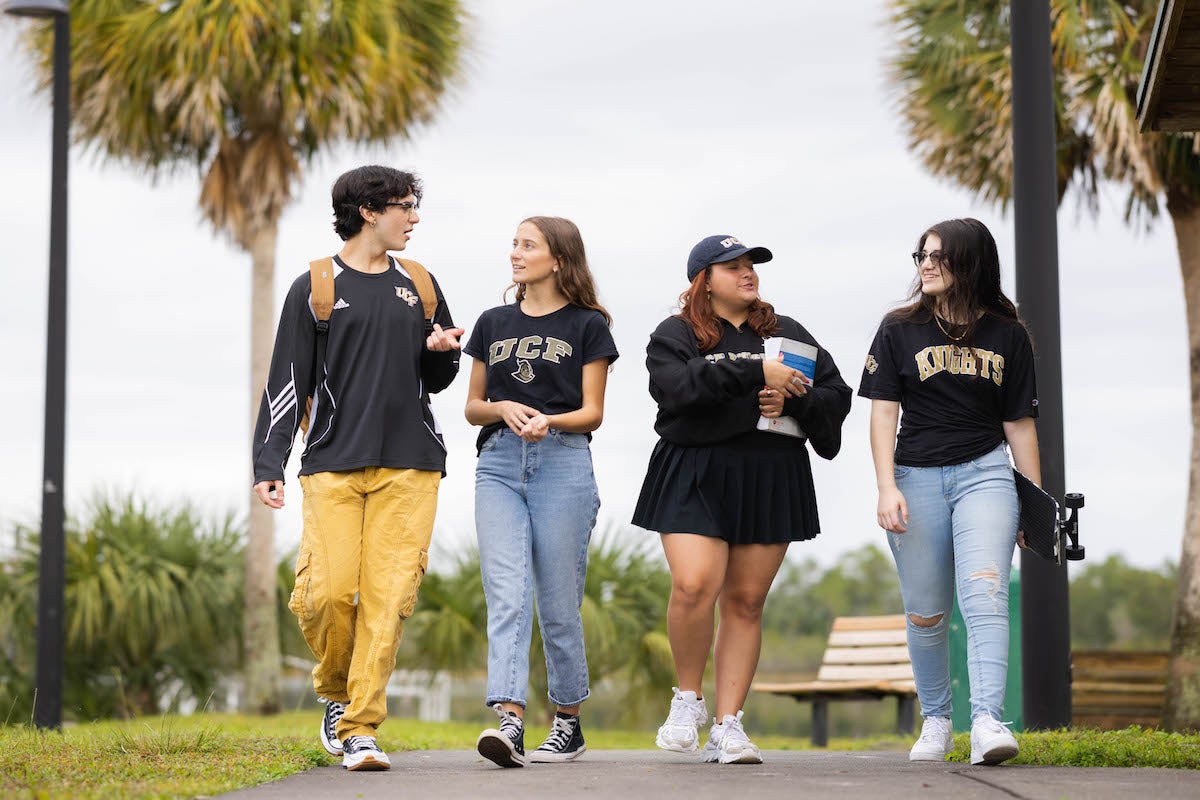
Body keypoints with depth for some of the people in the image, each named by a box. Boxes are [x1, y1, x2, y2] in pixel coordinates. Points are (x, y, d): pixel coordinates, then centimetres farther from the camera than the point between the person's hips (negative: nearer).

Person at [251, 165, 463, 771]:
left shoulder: (418, 287, 17)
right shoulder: (314, 288, 7)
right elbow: (286, 381, 4)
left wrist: (440, 351, -1)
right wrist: (268, 463, -6)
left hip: (408, 467, 3)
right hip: (333, 465, -2)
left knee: (388, 596, -8)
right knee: (327, 591, -12)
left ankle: (360, 728, -5)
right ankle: (335, 692, 16)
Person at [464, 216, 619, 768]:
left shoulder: (587, 325, 6)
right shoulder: (493, 323, 16)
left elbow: (591, 412, 1)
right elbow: (472, 408, 16)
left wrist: (548, 420, -18)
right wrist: (503, 408, -6)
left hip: (562, 463, -3)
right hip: (499, 464, 3)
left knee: (558, 602, 1)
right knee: (506, 596, -11)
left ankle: (568, 722, 14)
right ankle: (509, 719, -22)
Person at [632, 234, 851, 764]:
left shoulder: (787, 333, 18)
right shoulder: (674, 336, 7)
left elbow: (836, 395, 11)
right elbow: (681, 386, -14)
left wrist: (791, 401, -9)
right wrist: (756, 372, -18)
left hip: (770, 481, 3)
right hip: (694, 477, -3)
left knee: (746, 601, 0)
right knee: (694, 586, -20)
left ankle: (728, 726, 4)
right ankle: (687, 698, 3)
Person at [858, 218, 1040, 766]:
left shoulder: (1006, 334, 7)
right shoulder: (900, 330, 5)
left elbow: (1019, 423, 10)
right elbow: (883, 413, 1)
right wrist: (887, 488, -10)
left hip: (984, 473, -1)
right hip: (916, 478, 1)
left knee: (984, 594, -19)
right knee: (925, 613, 6)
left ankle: (987, 722, -27)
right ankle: (936, 721, 23)